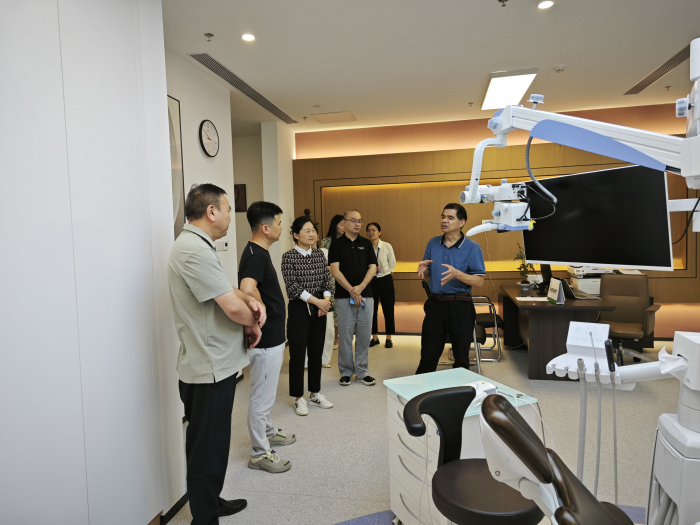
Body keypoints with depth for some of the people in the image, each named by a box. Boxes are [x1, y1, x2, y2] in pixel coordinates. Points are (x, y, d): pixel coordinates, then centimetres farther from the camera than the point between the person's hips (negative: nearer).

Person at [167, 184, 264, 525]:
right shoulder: (195, 250, -23)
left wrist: (251, 301, -4)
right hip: (210, 369, -11)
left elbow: (226, 290, 16)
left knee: (207, 444, 24)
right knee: (208, 449, 5)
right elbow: (233, 308, -25)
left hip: (212, 365, 11)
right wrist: (253, 323, -5)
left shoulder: (196, 246, 12)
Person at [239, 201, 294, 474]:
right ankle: (260, 453, 19)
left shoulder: (258, 252, 9)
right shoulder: (256, 255, -23)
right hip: (266, 339, -10)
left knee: (266, 393, 25)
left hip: (271, 337, 10)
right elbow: (248, 289, -41)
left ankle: (268, 432, 43)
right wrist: (262, 313, -25)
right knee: (261, 396, 4)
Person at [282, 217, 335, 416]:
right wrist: (316, 301, -17)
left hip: (319, 309, 5)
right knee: (298, 353, 2)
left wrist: (326, 301, -11)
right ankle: (298, 398, 16)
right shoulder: (289, 257, -9)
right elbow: (292, 286, -14)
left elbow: (327, 280, 6)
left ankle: (315, 393, 26)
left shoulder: (319, 254, 7)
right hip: (299, 309, -5)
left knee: (316, 352, 12)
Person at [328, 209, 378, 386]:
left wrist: (360, 287, -10)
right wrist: (352, 291, -13)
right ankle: (346, 372, 17)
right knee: (345, 336, 3)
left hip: (365, 296, 3)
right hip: (344, 297, -3)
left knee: (364, 335, 6)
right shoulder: (336, 244, 2)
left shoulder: (366, 244, 11)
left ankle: (362, 372, 18)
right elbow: (335, 270, -6)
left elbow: (372, 268, 5)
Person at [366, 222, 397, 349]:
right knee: (372, 309, 7)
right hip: (371, 280, 1)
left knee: (388, 309, 4)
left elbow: (392, 263, 6)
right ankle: (375, 337, 22)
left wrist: (388, 272, 3)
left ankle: (388, 338, 17)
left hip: (385, 280, -1)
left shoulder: (387, 246, -6)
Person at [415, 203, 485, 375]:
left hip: (460, 306, -3)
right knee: (428, 355, 11)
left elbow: (479, 281, -11)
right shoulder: (433, 243, 7)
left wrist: (456, 274, -26)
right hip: (435, 303, 4)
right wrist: (424, 269, -9)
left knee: (461, 357, 10)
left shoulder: (472, 248, -7)